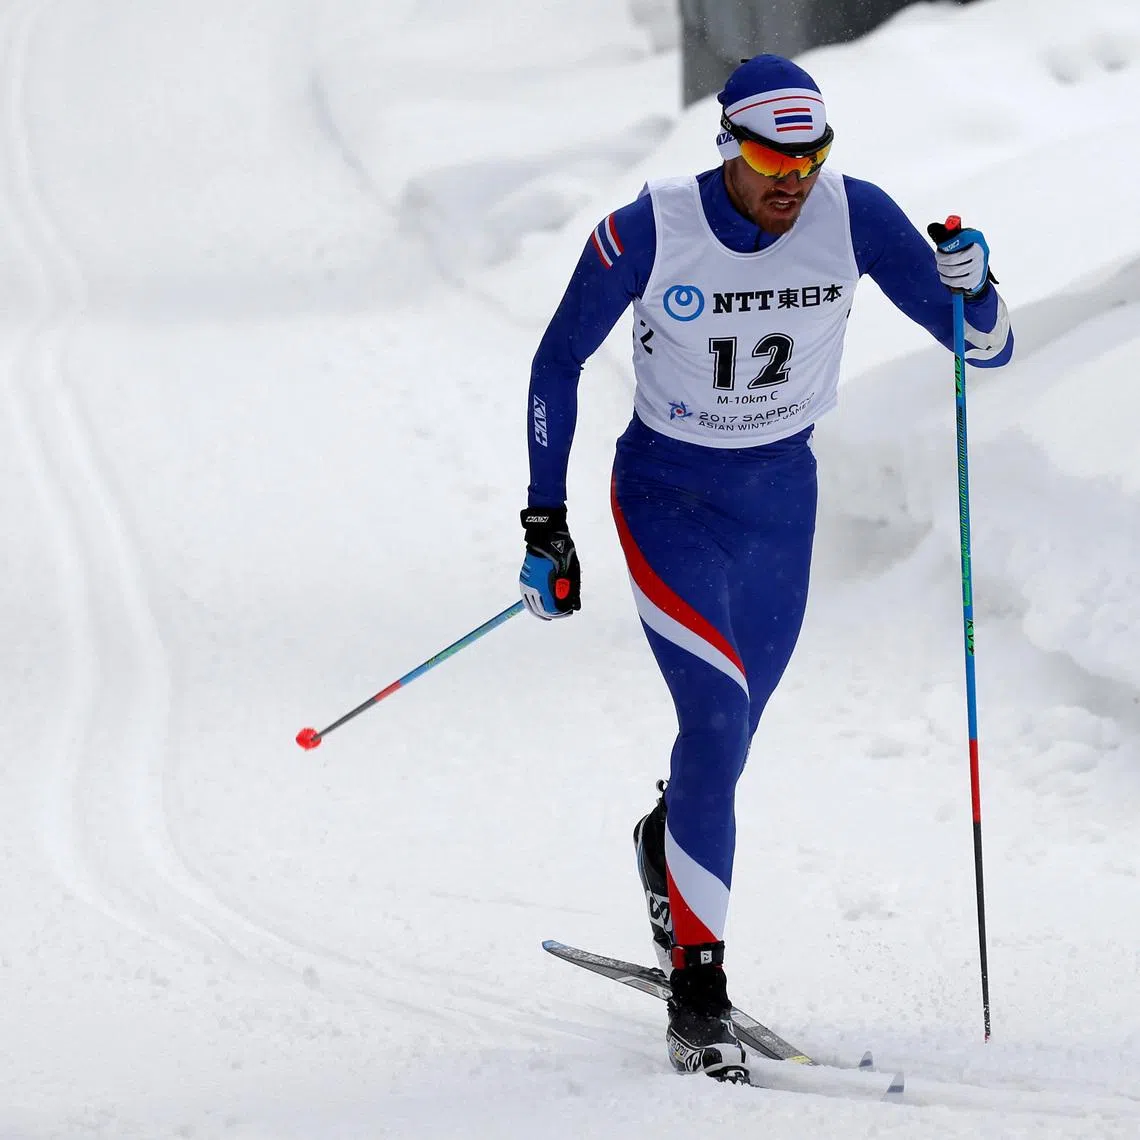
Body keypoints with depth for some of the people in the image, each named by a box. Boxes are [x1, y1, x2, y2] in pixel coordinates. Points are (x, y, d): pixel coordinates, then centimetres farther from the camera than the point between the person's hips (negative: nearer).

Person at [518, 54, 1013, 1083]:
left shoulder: (854, 217, -16)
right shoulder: (648, 233, -21)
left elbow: (990, 348, -12)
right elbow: (558, 364, -6)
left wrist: (972, 289, -35)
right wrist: (546, 527, -6)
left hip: (782, 496, 4)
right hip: (668, 492, -4)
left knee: (732, 727, 17)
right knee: (718, 713, -21)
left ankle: (667, 844, 54)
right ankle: (698, 987, -15)